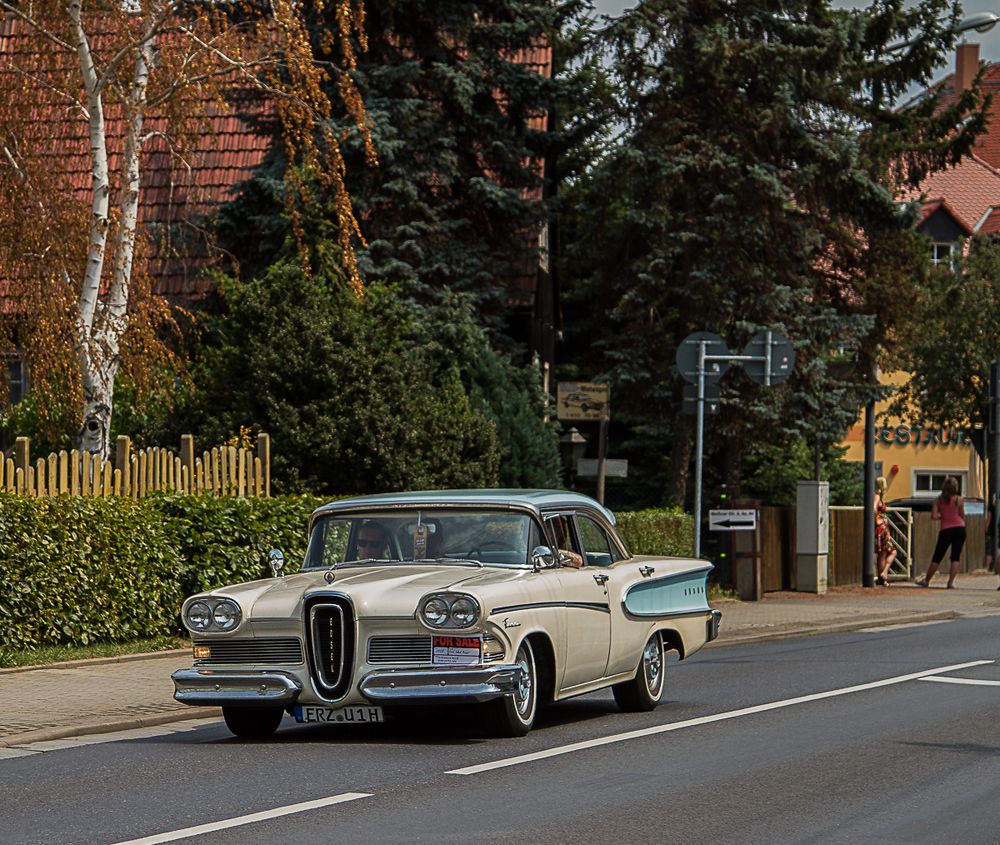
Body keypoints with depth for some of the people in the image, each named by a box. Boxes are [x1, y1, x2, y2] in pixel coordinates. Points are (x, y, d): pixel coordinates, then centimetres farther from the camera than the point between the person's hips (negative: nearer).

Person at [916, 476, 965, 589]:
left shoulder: (939, 500, -1)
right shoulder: (958, 499, -4)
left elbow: (934, 516, -8)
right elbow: (962, 516, 2)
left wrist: (942, 516, 10)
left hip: (945, 530, 1)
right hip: (959, 528, -1)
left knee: (937, 557, 10)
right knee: (955, 557, 3)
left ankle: (926, 580, 16)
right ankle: (951, 582, -5)